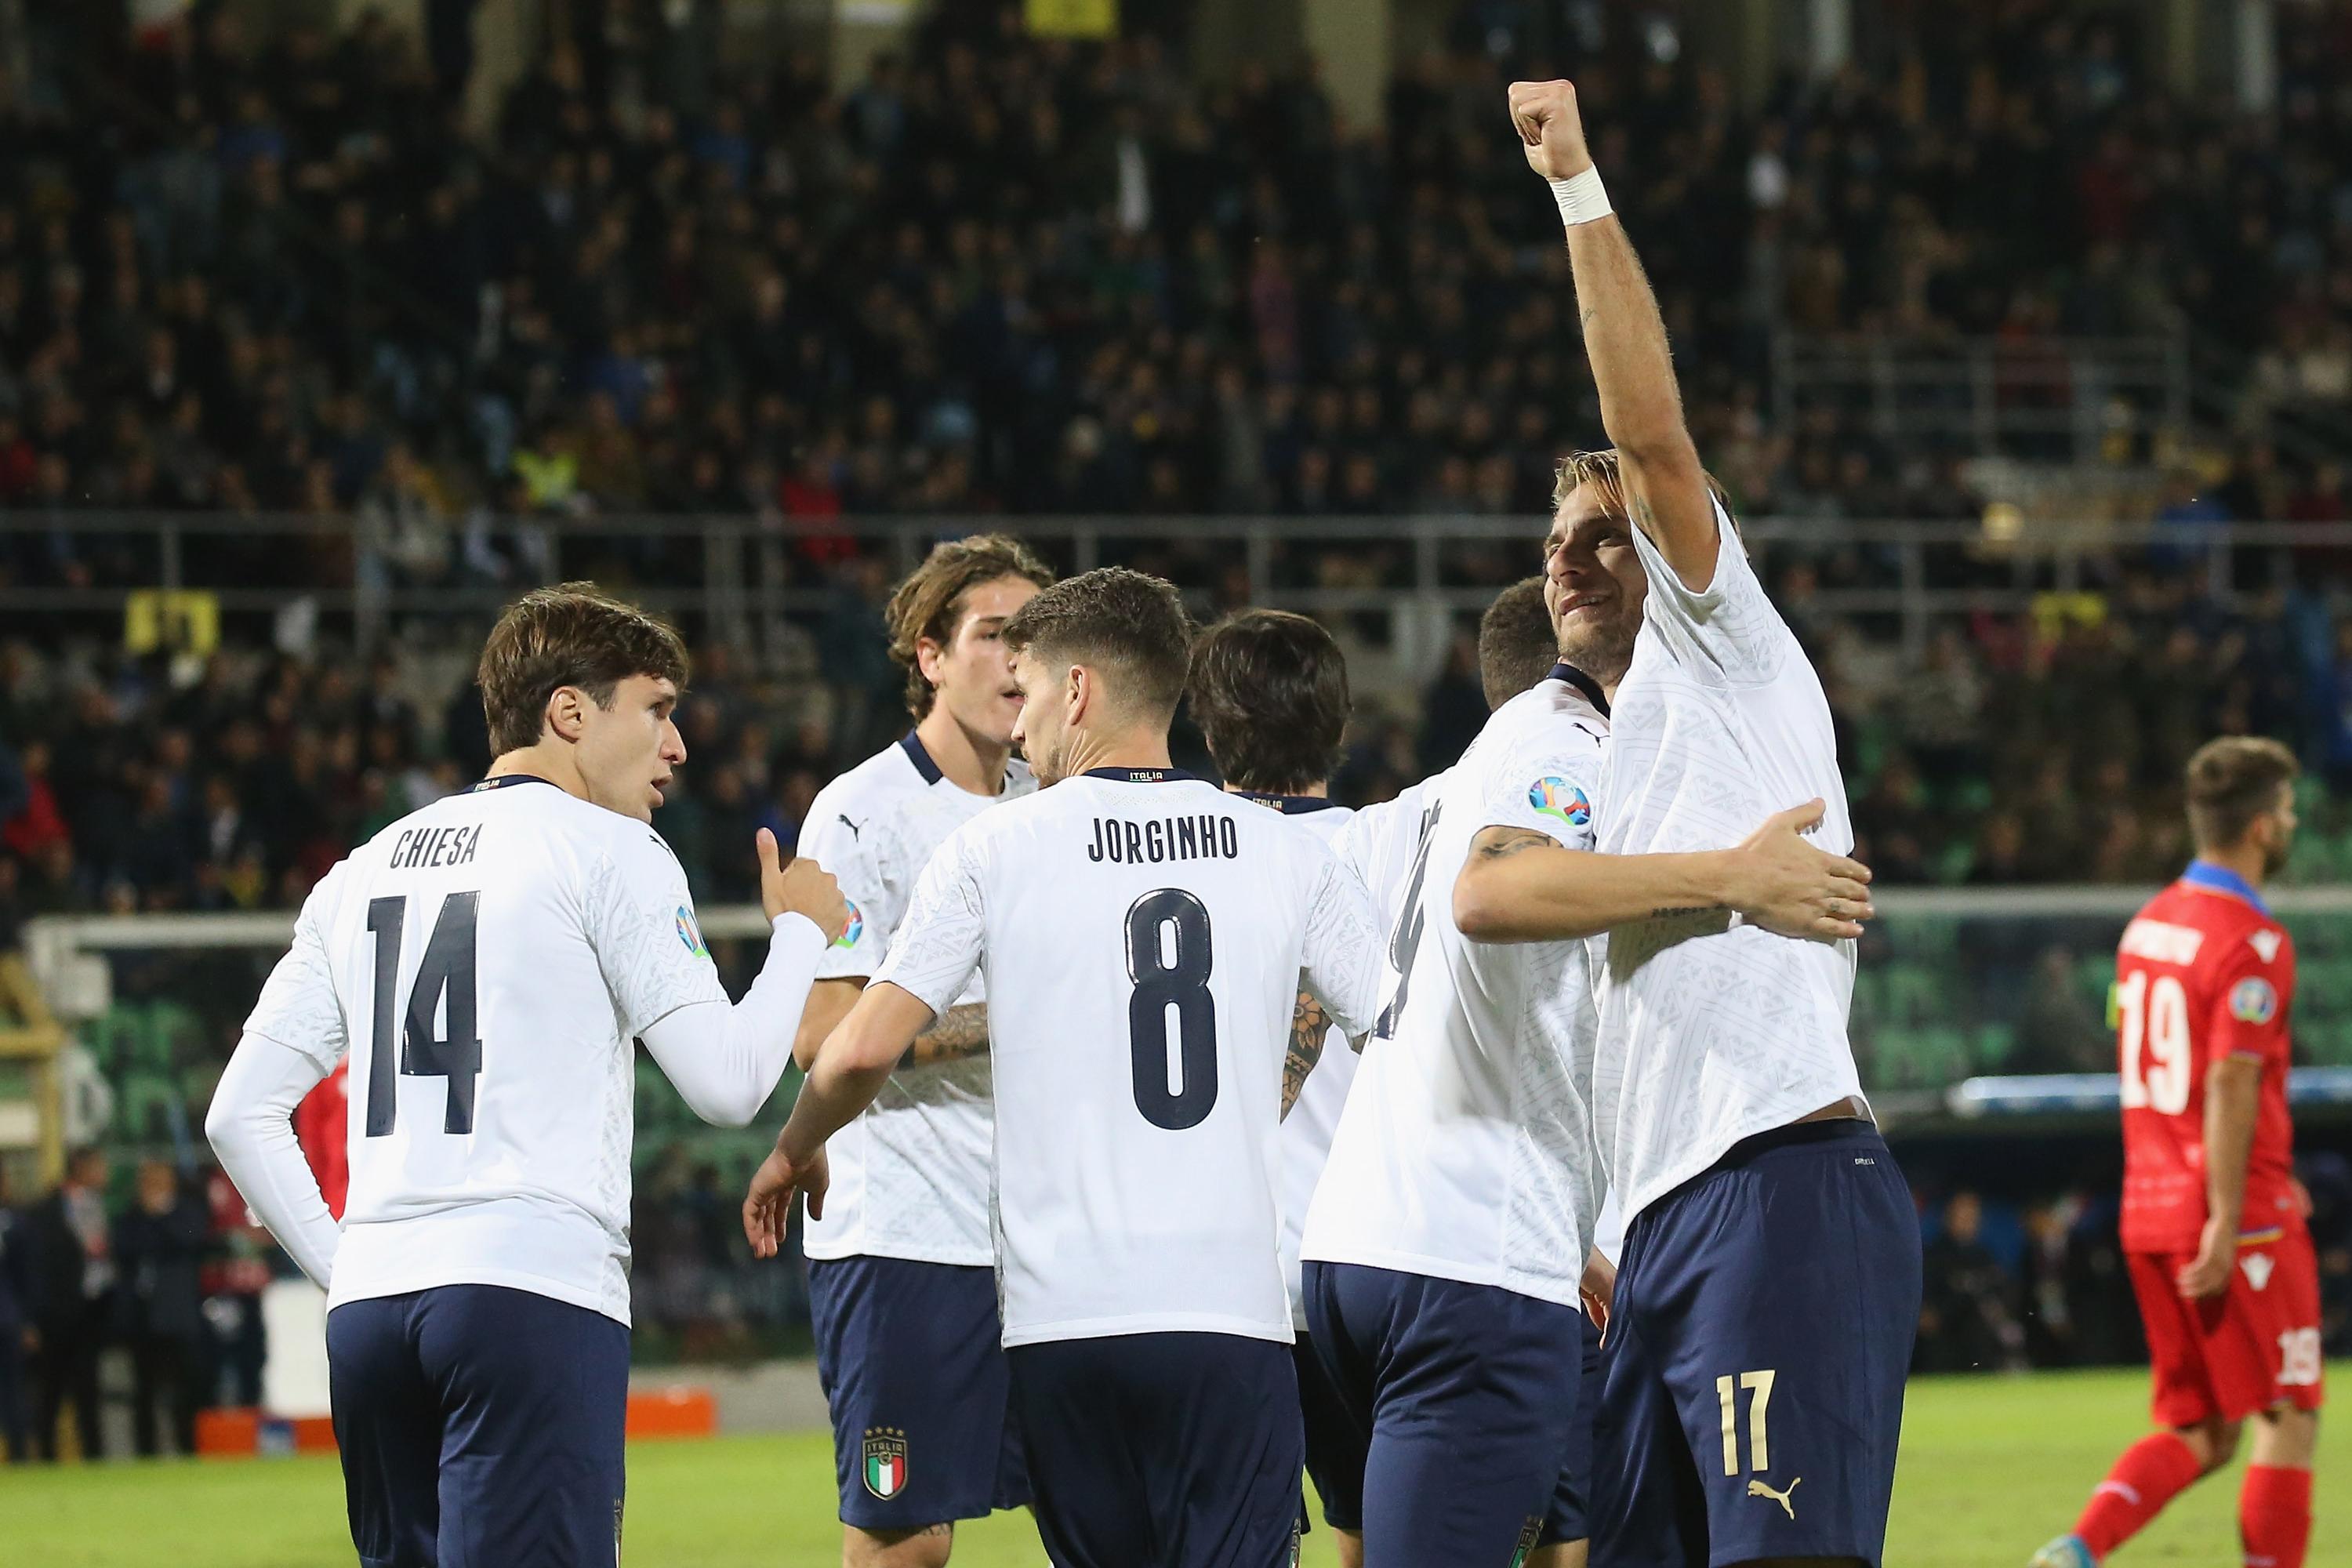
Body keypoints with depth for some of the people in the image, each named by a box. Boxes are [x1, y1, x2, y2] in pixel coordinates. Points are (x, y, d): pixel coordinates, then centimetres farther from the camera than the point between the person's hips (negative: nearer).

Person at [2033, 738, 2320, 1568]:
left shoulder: (2148, 924, 13)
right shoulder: (2252, 943, -13)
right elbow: (2230, 1083, -20)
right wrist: (2227, 1221, -20)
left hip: (2150, 1211, 8)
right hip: (2237, 1218, -8)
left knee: (2196, 1433, 10)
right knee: (2288, 1419, 3)